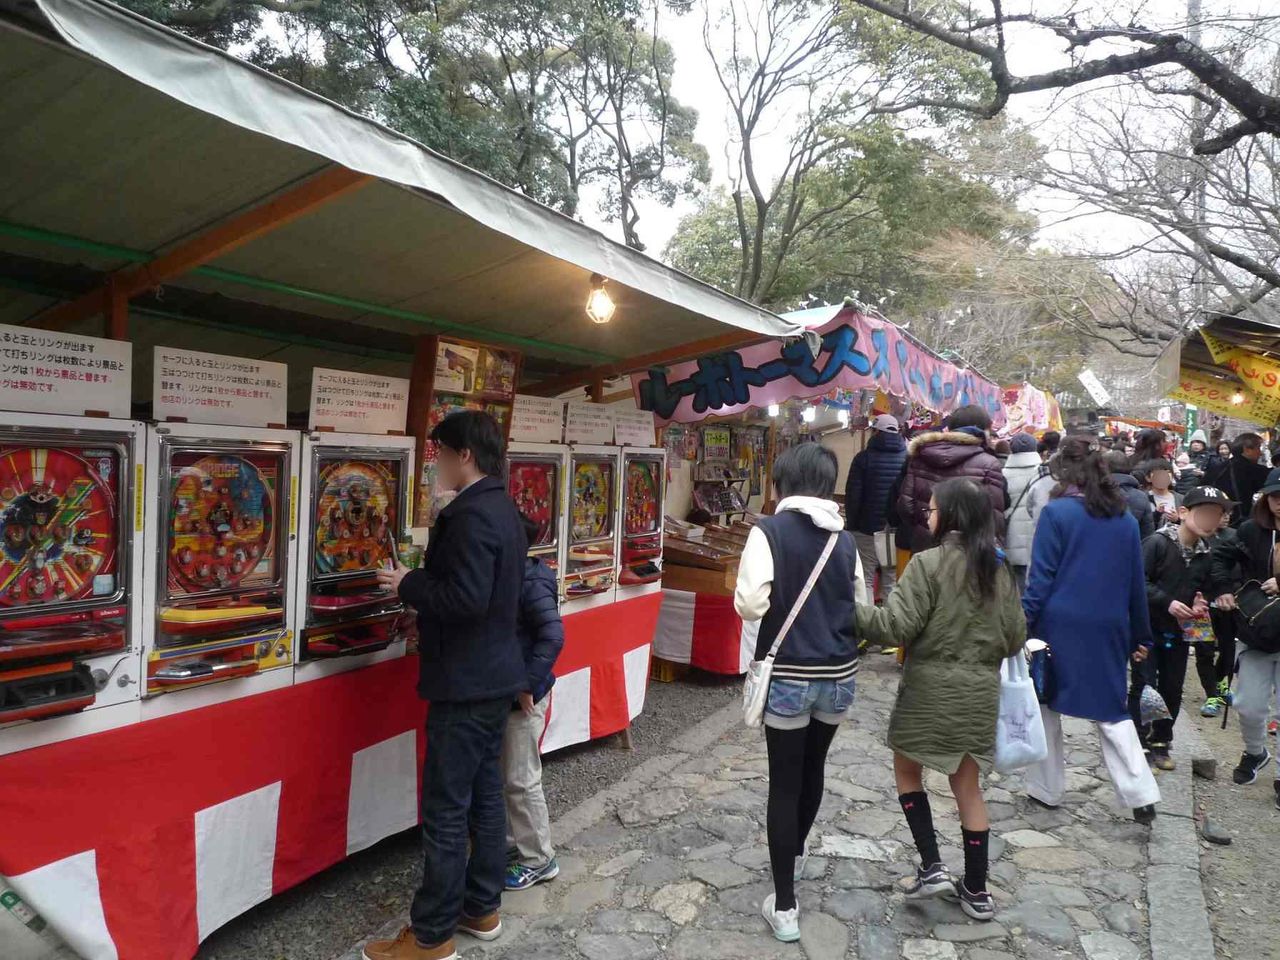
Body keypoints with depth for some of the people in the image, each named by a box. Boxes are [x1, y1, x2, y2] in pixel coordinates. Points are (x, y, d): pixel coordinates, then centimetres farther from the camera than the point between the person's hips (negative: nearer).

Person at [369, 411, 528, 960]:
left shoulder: (471, 514, -20)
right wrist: (421, 585, 12)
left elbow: (466, 598, -28)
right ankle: (482, 910, 30)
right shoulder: (502, 509, 11)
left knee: (446, 811, 1)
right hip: (493, 677, 10)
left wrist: (408, 585, -13)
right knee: (485, 796, 17)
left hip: (464, 684, -10)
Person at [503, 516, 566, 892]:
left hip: (523, 697, -8)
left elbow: (553, 636, -26)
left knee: (522, 780, 2)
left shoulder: (532, 583, -19)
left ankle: (539, 859, 17)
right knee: (502, 776, 19)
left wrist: (528, 685, -23)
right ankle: (512, 843, 35)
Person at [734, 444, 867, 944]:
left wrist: (745, 597, 2)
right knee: (813, 766, 25)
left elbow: (750, 604, -20)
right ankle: (796, 851, 50)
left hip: (788, 676, -4)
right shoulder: (844, 539, 1)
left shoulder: (769, 531, -13)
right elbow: (862, 610, 7)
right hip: (838, 676, 5)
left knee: (784, 784, 6)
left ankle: (784, 907, 14)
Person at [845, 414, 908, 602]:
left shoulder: (864, 457, -7)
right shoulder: (908, 458, 2)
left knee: (864, 580, 2)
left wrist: (851, 524, 3)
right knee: (892, 581, 10)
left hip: (867, 529, -3)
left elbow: (853, 495, -8)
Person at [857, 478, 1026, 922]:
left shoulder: (928, 563, -14)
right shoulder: (1000, 569, 4)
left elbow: (897, 626, -19)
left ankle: (931, 867, 11)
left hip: (931, 688, -5)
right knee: (968, 787, 15)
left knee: (907, 770, 16)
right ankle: (976, 890, 23)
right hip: (981, 692, 5)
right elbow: (1015, 637, 8)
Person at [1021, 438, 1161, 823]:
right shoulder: (1125, 519, 6)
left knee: (1046, 706, 12)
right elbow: (1137, 582, 11)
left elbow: (1040, 577, -11)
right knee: (1112, 712, 14)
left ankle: (1047, 789, 20)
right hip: (1109, 632, 4)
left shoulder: (1056, 513, -9)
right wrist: (1140, 636, 19)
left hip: (1059, 627, -4)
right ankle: (1141, 795, 6)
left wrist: (1022, 627, -8)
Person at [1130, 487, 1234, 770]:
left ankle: (1160, 743, 27)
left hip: (1179, 632, 6)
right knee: (1144, 686, -5)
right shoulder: (1157, 542, -16)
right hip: (1147, 627, -6)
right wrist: (1167, 602, -26)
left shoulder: (1207, 554, 4)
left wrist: (1201, 604, -7)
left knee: (1172, 689, 12)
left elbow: (1208, 590, 14)